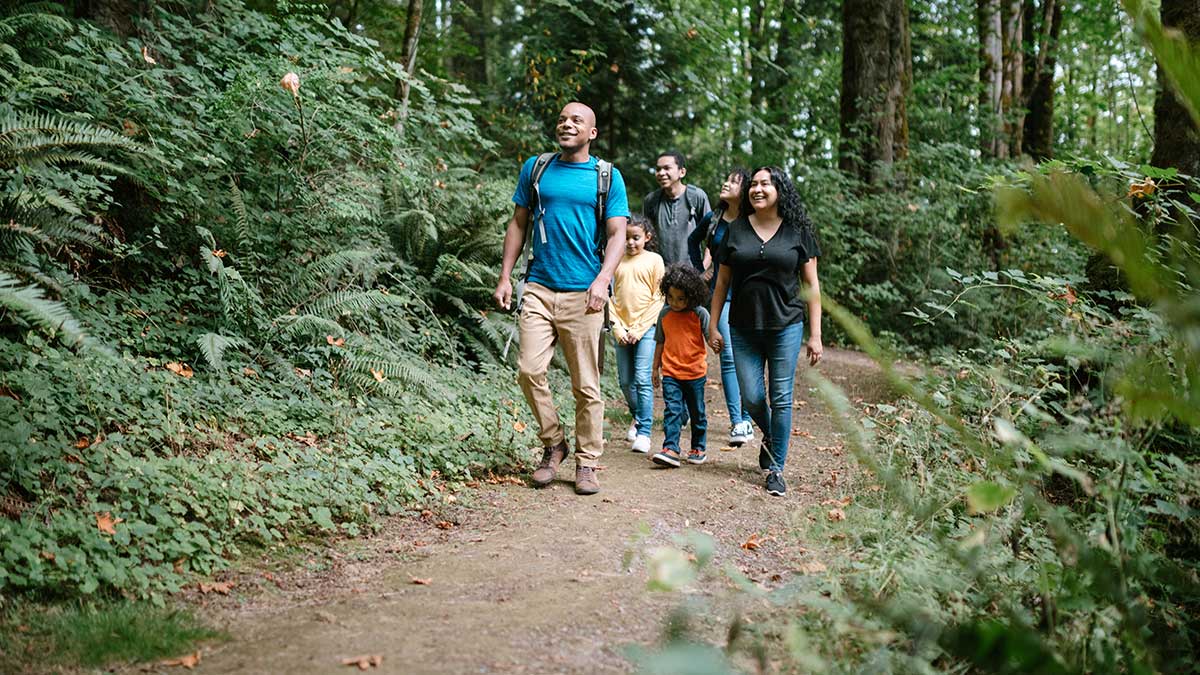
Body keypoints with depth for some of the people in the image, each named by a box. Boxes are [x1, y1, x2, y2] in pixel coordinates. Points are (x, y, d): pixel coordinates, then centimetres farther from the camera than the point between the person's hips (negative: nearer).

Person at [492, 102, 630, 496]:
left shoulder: (608, 177, 5)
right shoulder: (535, 169, 11)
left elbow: (617, 234, 1)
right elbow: (518, 224, 14)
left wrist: (602, 280, -14)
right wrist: (505, 278, 7)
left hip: (583, 293, -2)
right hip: (539, 288, 2)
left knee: (586, 385, 1)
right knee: (530, 370, -8)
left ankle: (587, 463, 13)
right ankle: (553, 444, 13)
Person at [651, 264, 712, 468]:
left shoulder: (700, 314, -6)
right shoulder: (665, 314, 3)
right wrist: (656, 368, 17)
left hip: (695, 372, -1)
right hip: (670, 372, 1)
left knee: (697, 412, 11)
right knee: (672, 410, -9)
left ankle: (698, 448, 25)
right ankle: (670, 449, -14)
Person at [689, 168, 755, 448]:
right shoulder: (713, 219, 6)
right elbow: (693, 240, 26)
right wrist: (701, 270, 18)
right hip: (722, 292, 2)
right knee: (728, 356, -7)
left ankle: (746, 418, 16)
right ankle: (736, 422, -6)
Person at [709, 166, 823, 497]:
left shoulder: (798, 231, 1)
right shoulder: (736, 230, 5)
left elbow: (811, 285, 2)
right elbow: (722, 282, 9)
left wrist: (815, 335, -2)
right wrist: (713, 326, 5)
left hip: (786, 326, -2)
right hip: (744, 329, 2)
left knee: (781, 398, 0)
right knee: (751, 398, 2)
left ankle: (776, 468, 11)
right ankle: (769, 436, 34)